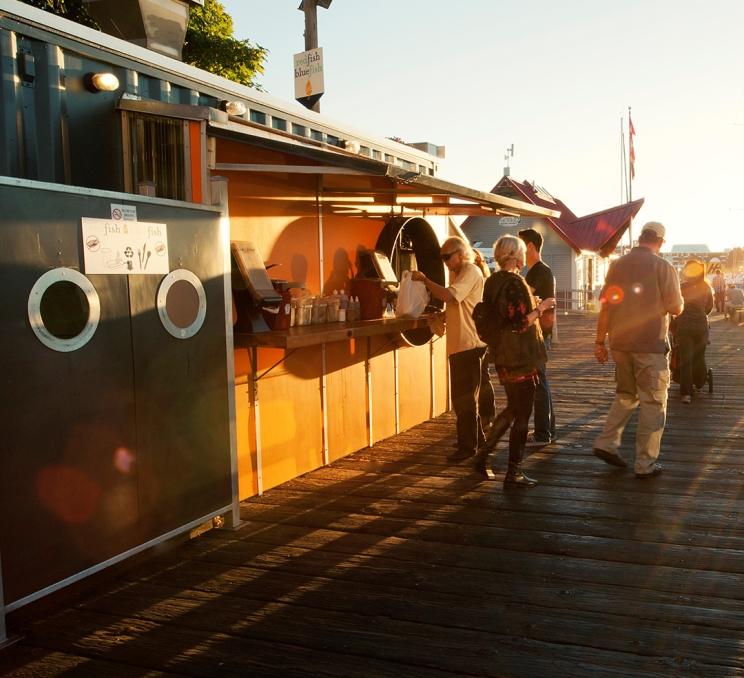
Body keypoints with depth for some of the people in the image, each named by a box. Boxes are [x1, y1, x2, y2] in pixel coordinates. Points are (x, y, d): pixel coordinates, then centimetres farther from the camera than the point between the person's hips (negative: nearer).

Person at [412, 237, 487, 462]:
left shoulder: (471, 272, -12)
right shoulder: (457, 273, 18)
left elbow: (449, 296, -27)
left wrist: (424, 279, -20)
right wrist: (440, 317, 8)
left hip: (468, 345, -10)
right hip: (459, 344, 10)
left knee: (464, 398, -5)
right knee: (466, 397, 18)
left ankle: (467, 446, 2)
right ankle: (477, 439, 29)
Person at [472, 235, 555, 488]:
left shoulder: (492, 281, 9)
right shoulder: (515, 283, -19)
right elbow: (520, 323, -23)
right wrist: (541, 307, -11)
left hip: (502, 355, 9)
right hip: (521, 356, -9)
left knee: (512, 409, 22)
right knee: (522, 414, 1)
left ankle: (482, 456, 22)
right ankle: (513, 473, 9)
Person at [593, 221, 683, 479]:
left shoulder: (617, 265, 5)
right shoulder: (663, 267, -9)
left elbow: (605, 306, 7)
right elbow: (676, 309, -9)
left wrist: (600, 342, 13)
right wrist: (679, 297, 14)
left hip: (620, 343, 5)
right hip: (651, 345, -5)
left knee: (626, 394, 22)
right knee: (653, 403, 5)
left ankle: (606, 443, 14)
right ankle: (646, 464, 7)